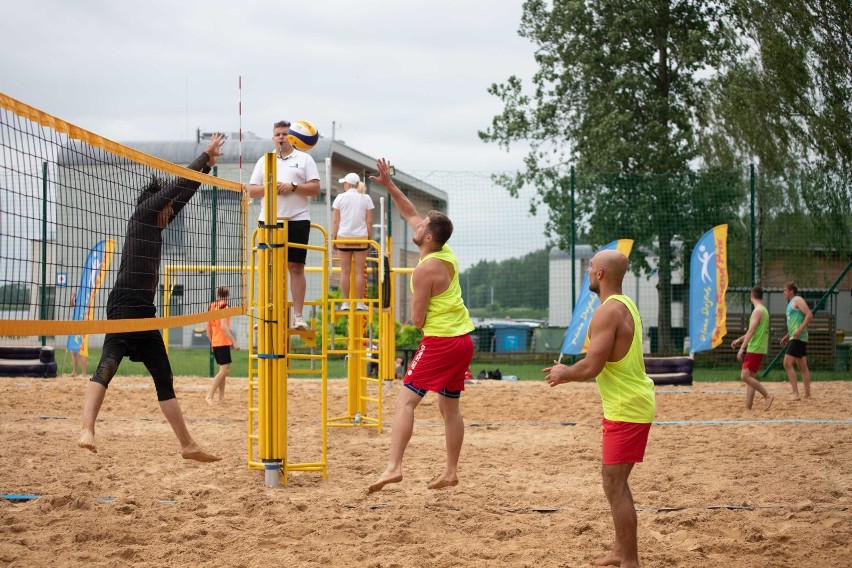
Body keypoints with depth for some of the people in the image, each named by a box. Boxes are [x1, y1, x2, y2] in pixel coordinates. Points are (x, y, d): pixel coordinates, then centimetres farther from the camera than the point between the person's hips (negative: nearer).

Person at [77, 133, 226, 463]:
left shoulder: (156, 225, 21)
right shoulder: (141, 216, 0)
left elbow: (185, 193, 29)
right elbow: (177, 186, -4)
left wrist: (208, 166, 27)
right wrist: (206, 156, 4)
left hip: (144, 310, 10)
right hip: (125, 305, -10)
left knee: (164, 379, 11)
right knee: (108, 365, -26)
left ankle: (188, 445, 16)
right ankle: (87, 430, -43)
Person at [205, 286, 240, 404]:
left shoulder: (211, 306, 11)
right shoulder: (223, 306, -11)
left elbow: (208, 328, 16)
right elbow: (224, 326, -21)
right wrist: (234, 342, -21)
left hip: (215, 342, 8)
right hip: (223, 342, -8)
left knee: (224, 369, 16)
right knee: (224, 369, -10)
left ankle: (221, 397, 17)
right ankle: (209, 396, -18)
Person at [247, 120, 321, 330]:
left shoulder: (304, 159, 8)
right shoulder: (263, 161, 15)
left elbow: (315, 188, 0)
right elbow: (252, 191, 10)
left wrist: (293, 186, -13)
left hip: (297, 220, -2)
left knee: (296, 267, -4)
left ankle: (298, 316, -2)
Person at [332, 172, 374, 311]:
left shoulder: (340, 198, 1)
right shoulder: (366, 198, 3)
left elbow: (335, 221, 0)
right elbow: (369, 221, 2)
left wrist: (333, 238, 6)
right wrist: (369, 238, 10)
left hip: (343, 237, 0)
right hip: (361, 237, 0)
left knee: (345, 271, 4)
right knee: (359, 271, 2)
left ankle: (345, 303, 4)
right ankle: (360, 303, 2)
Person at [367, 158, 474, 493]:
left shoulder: (426, 269, -17)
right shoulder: (447, 254, 7)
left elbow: (417, 320, -15)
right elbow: (410, 214, 19)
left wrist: (416, 314, 8)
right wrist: (389, 185, 19)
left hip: (439, 341, -9)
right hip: (463, 339, 9)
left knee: (406, 400, -9)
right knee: (450, 406, 17)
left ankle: (394, 467, -20)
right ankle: (451, 472, 23)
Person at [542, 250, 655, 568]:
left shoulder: (608, 312, -19)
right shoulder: (625, 305, 13)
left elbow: (591, 367, -24)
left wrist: (563, 374, -6)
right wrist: (568, 371, 18)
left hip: (626, 410, -10)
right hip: (630, 402, 10)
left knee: (614, 483, -6)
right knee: (614, 479, 19)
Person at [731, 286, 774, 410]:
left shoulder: (758, 311, -14)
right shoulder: (764, 310, 16)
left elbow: (751, 331, -20)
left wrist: (742, 349, -21)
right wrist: (739, 340, 31)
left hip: (755, 349, -10)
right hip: (760, 349, 10)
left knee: (745, 376, -11)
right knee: (751, 378, 8)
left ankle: (767, 396, -13)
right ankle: (748, 406, 6)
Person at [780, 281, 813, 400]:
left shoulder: (798, 300, -8)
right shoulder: (791, 303, 21)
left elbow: (809, 315, -20)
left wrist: (800, 330, -26)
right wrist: (787, 336, 23)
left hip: (798, 337, -10)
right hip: (795, 338, 10)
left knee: (788, 363, -15)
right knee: (802, 367, 8)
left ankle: (795, 393, -19)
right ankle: (807, 394, 9)